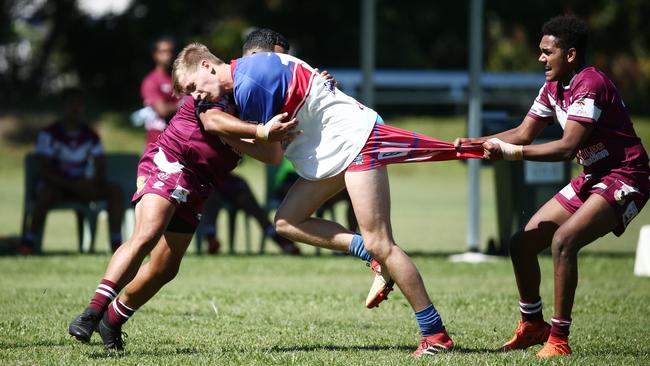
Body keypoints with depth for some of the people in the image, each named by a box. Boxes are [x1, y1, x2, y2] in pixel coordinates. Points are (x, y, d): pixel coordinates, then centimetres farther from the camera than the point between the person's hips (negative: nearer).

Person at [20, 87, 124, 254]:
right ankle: (29, 242, -33)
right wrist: (72, 185, -26)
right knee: (46, 193, -41)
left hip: (81, 186, 4)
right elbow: (45, 171, -15)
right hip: (55, 185, -4)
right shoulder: (49, 134, -9)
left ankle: (116, 243, -22)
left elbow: (101, 170, 5)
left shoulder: (90, 135, 5)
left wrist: (93, 182, -20)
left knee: (115, 190, -19)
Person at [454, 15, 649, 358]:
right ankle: (532, 326, 24)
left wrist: (512, 152, -31)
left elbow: (568, 146, -29)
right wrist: (475, 142, 0)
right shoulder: (553, 87, 7)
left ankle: (558, 339, -24)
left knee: (563, 239, -29)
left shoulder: (590, 85, -22)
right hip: (591, 179, 10)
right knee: (522, 243, 5)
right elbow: (524, 133, 13)